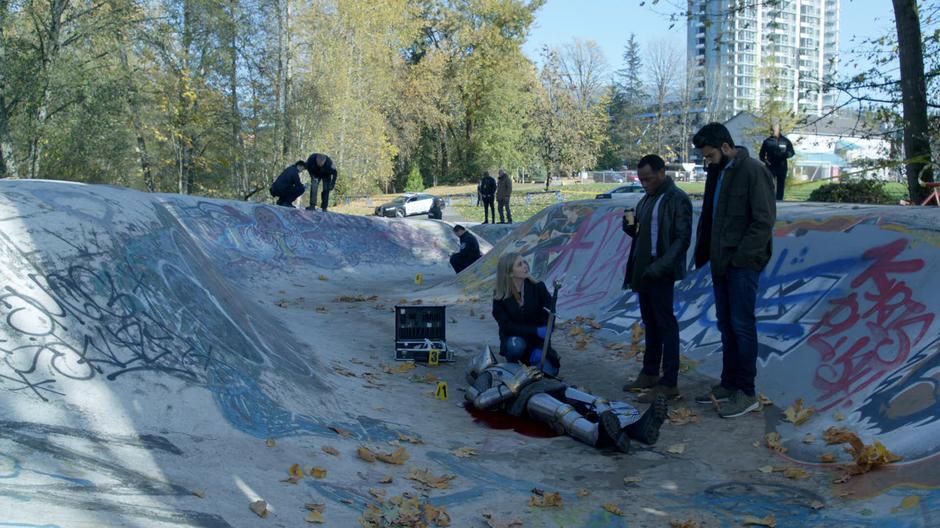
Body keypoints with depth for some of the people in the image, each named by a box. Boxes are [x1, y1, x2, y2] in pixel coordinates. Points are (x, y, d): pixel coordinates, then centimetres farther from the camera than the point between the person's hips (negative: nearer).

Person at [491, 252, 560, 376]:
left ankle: (532, 359, 11)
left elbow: (548, 319, -10)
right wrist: (536, 331, -30)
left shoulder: (538, 288, -9)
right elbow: (507, 326, -17)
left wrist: (540, 348, -20)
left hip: (537, 342, 1)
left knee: (548, 371, -23)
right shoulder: (500, 298, -11)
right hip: (512, 339, -1)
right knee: (516, 345, -37)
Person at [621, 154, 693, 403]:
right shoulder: (646, 200, 17)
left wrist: (660, 266, -24)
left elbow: (682, 239, -16)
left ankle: (669, 384, -1)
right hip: (643, 270, 9)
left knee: (665, 324, -5)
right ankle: (650, 374, 25)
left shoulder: (677, 200, -10)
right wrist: (630, 226, 1)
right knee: (650, 323, 15)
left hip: (661, 273, -8)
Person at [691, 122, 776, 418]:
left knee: (741, 325, -5)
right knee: (726, 324, 13)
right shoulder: (716, 172, 14)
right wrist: (704, 253, 11)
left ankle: (746, 393, 3)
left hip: (742, 264, -8)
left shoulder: (753, 171, -12)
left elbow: (764, 220, -16)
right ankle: (729, 384, 22)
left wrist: (740, 257, -17)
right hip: (721, 262, 8)